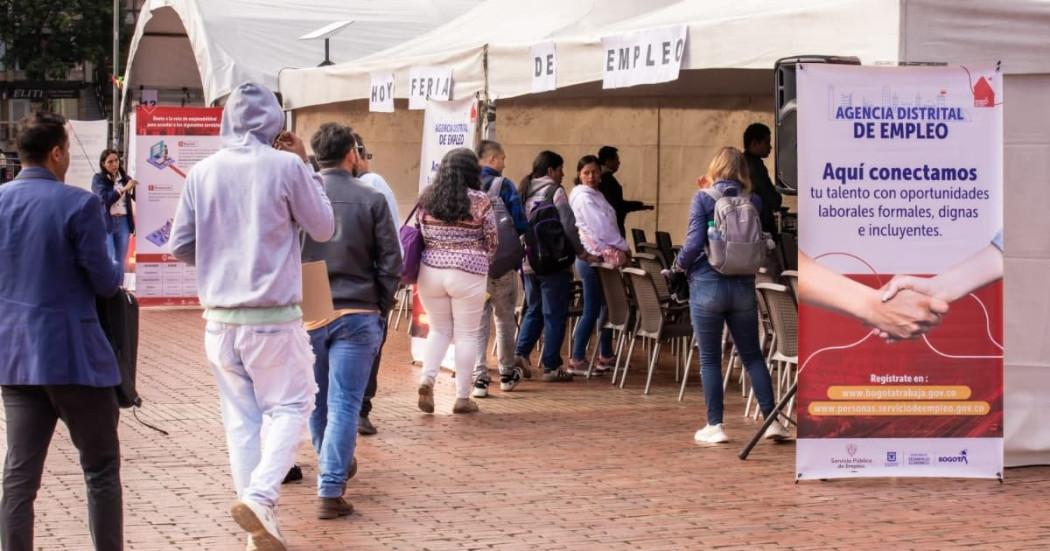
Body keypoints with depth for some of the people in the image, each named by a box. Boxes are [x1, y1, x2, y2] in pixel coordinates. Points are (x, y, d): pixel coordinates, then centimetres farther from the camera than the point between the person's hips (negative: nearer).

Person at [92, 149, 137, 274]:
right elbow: (105, 198, -15)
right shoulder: (98, 178, 0)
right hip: (105, 222, -4)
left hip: (123, 222, 4)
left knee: (120, 261, 7)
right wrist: (124, 189, -22)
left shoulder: (125, 178, 10)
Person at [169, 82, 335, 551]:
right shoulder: (286, 166, -9)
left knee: (241, 419, 10)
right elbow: (323, 229, 3)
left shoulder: (202, 172, 1)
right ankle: (259, 495, -13)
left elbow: (180, 246, 5)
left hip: (220, 319, 4)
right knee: (289, 405, 8)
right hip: (274, 317, -4)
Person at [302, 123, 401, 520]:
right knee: (344, 405, -2)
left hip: (308, 312, 2)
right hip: (357, 315, -2)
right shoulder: (371, 200, -6)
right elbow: (390, 260, -4)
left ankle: (333, 468, 36)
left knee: (317, 401, 19)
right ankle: (330, 491, -7)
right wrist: (381, 309, 8)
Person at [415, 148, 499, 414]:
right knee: (466, 334, 7)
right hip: (468, 274, -3)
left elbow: (420, 235, 8)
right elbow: (492, 242, 2)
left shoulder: (427, 198, 3)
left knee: (439, 330, 18)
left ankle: (427, 378, -4)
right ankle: (463, 397, 8)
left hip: (431, 270, 3)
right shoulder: (479, 201, -6)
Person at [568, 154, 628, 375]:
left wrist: (619, 247, 3)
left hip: (602, 256, 9)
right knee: (592, 310, -6)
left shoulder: (595, 195, 17)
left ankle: (605, 356, 22)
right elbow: (600, 228, -18)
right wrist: (621, 247, -11)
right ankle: (577, 360, -2)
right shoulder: (583, 197, -13)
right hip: (592, 257, -9)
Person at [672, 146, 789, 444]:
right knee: (752, 355, 12)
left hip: (707, 284, -3)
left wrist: (680, 263, 6)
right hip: (743, 285, 3)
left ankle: (715, 426, 8)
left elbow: (695, 241, -15)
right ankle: (772, 420, 9)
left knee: (709, 359, 6)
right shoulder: (753, 201, 3)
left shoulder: (703, 199, -8)